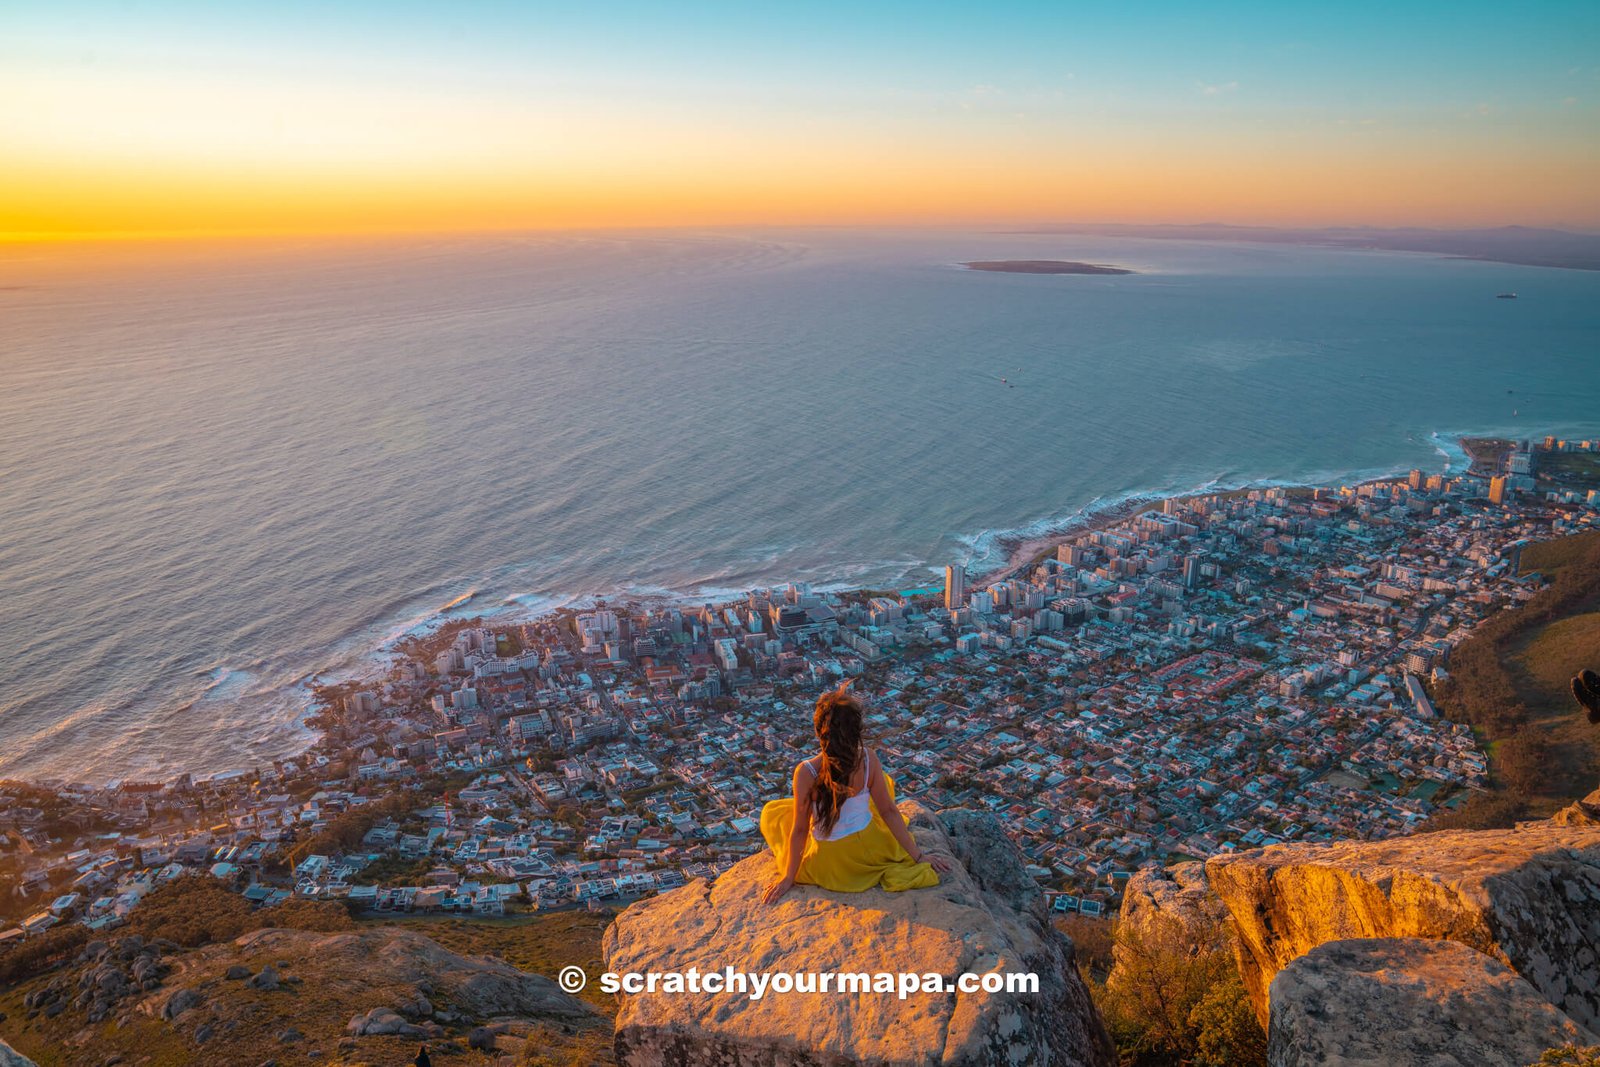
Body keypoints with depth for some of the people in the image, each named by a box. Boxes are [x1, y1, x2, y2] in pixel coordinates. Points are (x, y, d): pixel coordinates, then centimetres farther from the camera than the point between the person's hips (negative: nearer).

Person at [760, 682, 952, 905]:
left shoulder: (806, 772, -27)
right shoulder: (868, 758, -20)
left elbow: (800, 830, -17)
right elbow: (889, 811, -11)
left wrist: (788, 879, -3)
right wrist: (918, 856, 1)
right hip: (870, 849, 2)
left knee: (771, 811, 22)